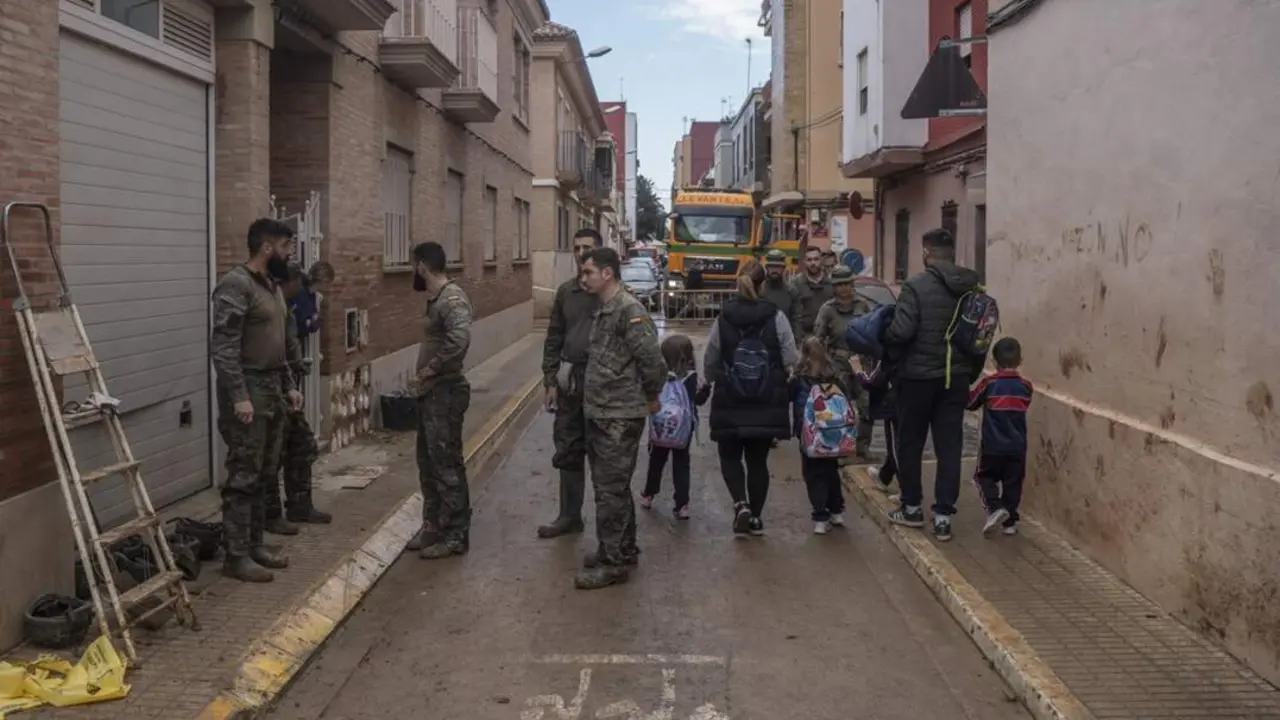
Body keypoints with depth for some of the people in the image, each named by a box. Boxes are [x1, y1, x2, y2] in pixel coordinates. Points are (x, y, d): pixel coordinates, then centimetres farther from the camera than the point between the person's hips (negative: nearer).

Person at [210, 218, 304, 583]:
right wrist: (239, 396, -25)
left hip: (272, 390, 9)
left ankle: (255, 543, 23)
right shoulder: (236, 285, -15)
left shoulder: (272, 284, 14)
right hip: (247, 391, -9)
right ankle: (236, 555, 1)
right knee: (243, 475, -5)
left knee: (264, 475, 13)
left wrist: (289, 386, 18)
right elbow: (223, 346, -21)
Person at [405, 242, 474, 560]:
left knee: (447, 465, -3)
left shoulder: (452, 298, -18)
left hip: (446, 393, -10)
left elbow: (460, 341, -32)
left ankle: (455, 535, 7)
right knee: (428, 463, 16)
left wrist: (429, 370, -22)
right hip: (430, 393, 10)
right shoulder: (436, 298, 13)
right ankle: (433, 527, 27)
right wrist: (425, 376, 6)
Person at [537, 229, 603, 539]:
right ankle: (569, 516, 22)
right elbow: (554, 338, 11)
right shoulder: (566, 291, 9)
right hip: (569, 382, 5)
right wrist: (550, 381, 5)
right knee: (568, 451, 11)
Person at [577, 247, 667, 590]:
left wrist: (651, 397, -8)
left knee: (611, 490, -4)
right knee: (611, 487, 17)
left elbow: (653, 360, -21)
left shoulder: (629, 310, -18)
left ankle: (614, 562, 5)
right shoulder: (603, 311, 12)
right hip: (599, 414, 10)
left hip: (620, 417, -10)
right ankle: (623, 550, 30)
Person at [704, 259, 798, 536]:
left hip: (730, 402, 0)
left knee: (730, 455, 15)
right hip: (767, 403, 1)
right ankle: (756, 517, 17)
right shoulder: (776, 317, -7)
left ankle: (741, 504, -5)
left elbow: (709, 362, -1)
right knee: (758, 460, 12)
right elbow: (791, 361, -8)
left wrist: (712, 382, 20)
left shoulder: (723, 318, -6)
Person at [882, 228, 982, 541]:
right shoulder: (972, 287, 1)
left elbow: (901, 331, -21)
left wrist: (885, 342, -2)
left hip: (918, 375, -4)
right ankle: (943, 516, 7)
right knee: (949, 447, 6)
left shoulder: (917, 285, -15)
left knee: (910, 444, 13)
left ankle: (912, 507, 24)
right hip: (957, 376, 4)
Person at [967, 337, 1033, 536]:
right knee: (1012, 483, 11)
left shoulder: (989, 383, -9)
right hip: (1017, 446, 3)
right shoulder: (1025, 386, 0)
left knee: (985, 476, 14)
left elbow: (970, 402, 1)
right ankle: (1009, 521, 12)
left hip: (992, 445, -2)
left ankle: (995, 507, -7)